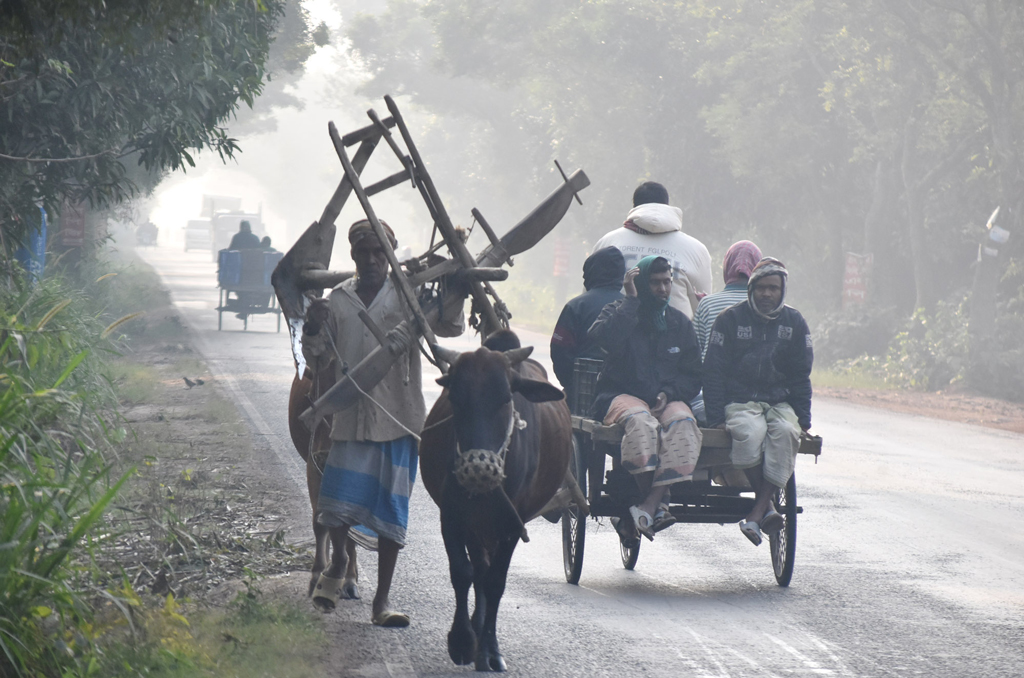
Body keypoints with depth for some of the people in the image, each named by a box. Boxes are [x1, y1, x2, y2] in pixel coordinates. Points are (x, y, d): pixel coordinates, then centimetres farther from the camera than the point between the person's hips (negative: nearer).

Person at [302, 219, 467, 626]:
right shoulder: (337, 302, 9)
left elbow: (449, 326, -9)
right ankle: (338, 563, 22)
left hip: (398, 420, -1)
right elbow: (318, 361, 12)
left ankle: (382, 601, 10)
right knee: (337, 502, -10)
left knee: (391, 512, 2)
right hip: (351, 418, 1)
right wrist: (312, 331, -7)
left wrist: (456, 293, -27)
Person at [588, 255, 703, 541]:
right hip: (622, 395, -3)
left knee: (682, 424, -33)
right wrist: (631, 300, -11)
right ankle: (656, 506, -34)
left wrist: (669, 394, -5)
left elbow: (693, 375, 15)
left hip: (668, 399, 3)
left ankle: (647, 507, -41)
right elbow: (604, 340, -18)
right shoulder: (619, 312, 7)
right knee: (641, 421, -39)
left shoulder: (679, 323, 17)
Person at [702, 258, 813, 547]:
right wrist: (716, 417, -11)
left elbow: (800, 376, 15)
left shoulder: (794, 323, 10)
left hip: (780, 403, 2)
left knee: (786, 433, -33)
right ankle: (766, 506, -28)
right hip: (739, 401, -2)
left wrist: (803, 420, 5)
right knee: (750, 432, -38)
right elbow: (713, 371, 0)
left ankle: (756, 514, -35)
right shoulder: (730, 319, 1)